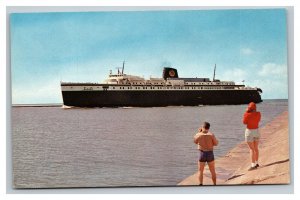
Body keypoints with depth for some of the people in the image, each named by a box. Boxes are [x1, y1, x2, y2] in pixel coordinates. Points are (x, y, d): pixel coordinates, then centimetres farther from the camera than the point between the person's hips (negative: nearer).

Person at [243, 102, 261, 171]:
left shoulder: (247, 115, -19)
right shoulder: (258, 114, -5)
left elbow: (244, 122, -3)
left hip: (249, 132, -5)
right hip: (256, 131, 5)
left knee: (251, 149, -5)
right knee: (256, 148, 18)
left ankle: (253, 165, -9)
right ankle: (256, 163, 28)